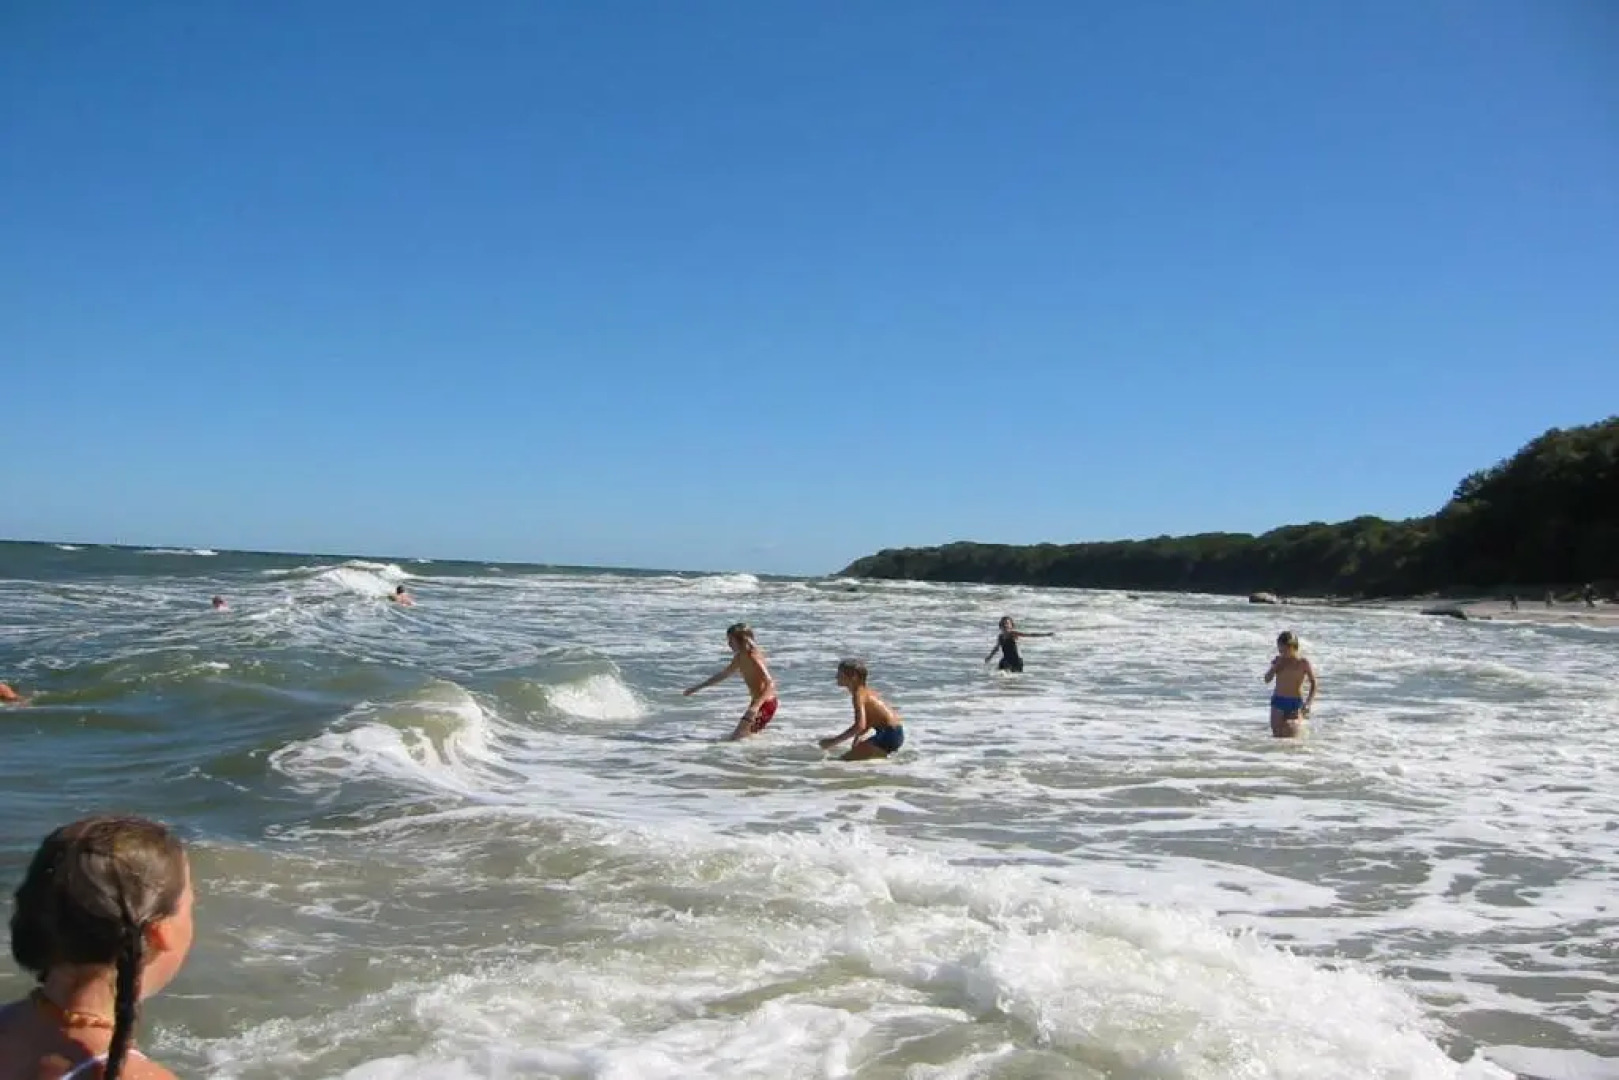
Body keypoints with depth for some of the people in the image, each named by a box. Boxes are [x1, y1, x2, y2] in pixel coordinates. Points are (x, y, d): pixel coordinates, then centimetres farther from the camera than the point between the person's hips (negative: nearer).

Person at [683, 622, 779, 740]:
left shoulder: (752, 656, -20)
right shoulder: (740, 657, 9)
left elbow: (770, 684, -29)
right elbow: (723, 674, 24)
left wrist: (756, 706, -42)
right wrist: (696, 688, 28)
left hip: (765, 705, -10)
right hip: (758, 703, 10)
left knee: (736, 739, -16)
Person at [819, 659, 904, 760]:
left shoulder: (858, 694, -15)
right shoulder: (866, 691, 14)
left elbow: (860, 725, -27)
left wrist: (835, 741, -23)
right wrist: (856, 737, 13)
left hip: (889, 735, -10)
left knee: (846, 760, -11)